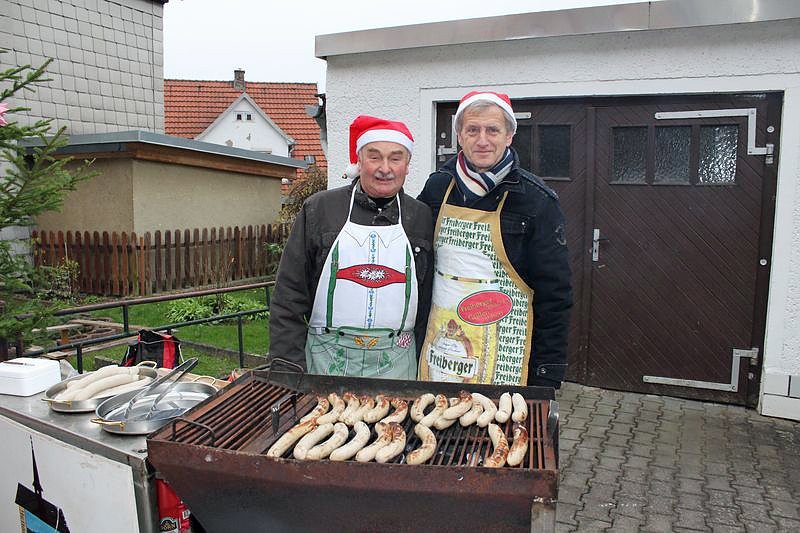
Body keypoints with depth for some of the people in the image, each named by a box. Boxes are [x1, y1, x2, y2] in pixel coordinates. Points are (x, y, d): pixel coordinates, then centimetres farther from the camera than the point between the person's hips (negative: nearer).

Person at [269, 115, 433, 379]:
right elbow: (289, 295, 0)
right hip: (326, 357, -1)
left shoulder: (422, 217, 5)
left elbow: (428, 300, 8)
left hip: (396, 362, 1)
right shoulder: (318, 209, 0)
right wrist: (290, 370, -4)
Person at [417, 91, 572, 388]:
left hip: (503, 354, -3)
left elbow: (554, 294, -5)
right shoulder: (437, 187, 5)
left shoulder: (535, 201, -7)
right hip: (440, 344, 4)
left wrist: (548, 375, -7)